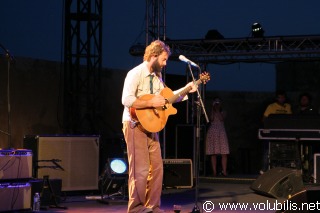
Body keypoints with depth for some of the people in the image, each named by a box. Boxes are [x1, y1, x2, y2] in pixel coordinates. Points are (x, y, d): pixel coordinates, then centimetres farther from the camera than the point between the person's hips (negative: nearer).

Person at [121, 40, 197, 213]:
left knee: (157, 167, 8)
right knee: (141, 170, -9)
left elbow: (166, 96, 23)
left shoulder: (157, 76, 12)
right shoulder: (135, 74, -15)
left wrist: (186, 89, 12)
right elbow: (126, 100, -26)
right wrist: (151, 103, -25)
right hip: (135, 125, -9)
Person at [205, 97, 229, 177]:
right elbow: (211, 119, -7)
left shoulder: (223, 112, 12)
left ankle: (224, 171, -9)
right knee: (213, 153, -4)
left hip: (221, 132, 0)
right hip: (212, 132, 0)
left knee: (224, 153, -9)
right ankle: (214, 172, -3)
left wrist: (218, 110, -5)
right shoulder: (211, 112, 12)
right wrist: (213, 109, -3)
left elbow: (221, 118, -8)